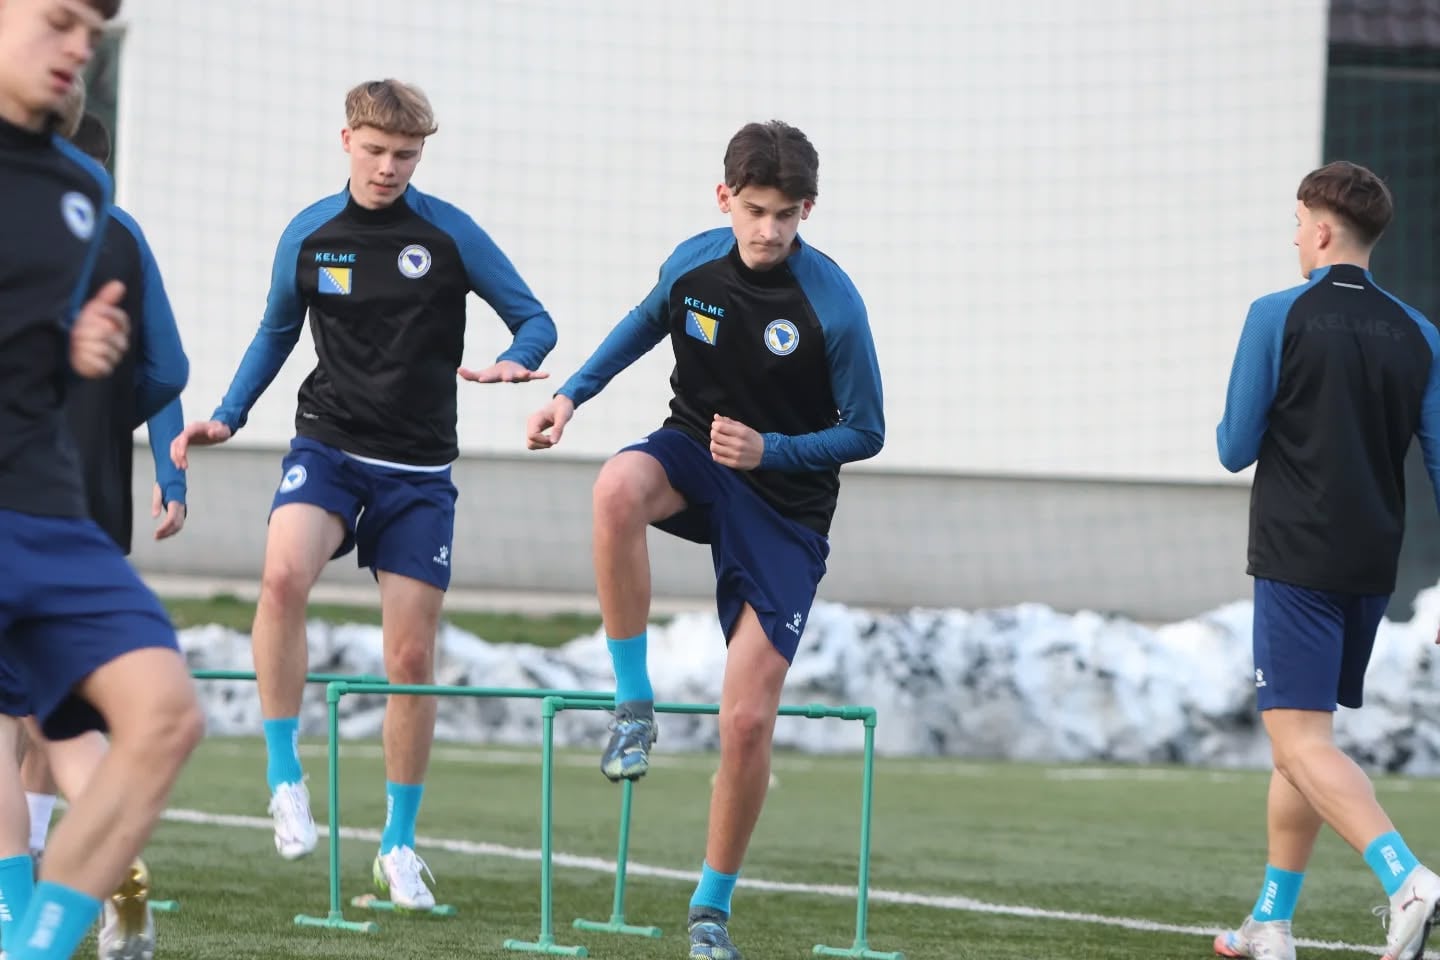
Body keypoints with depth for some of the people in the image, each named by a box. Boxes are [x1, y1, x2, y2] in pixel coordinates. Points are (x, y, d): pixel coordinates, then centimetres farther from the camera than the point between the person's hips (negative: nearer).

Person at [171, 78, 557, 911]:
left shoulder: (451, 234, -3)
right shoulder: (308, 236, 3)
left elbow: (536, 319, 2)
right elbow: (277, 333, 19)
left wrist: (514, 362, -20)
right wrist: (227, 418, 8)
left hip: (420, 472, 0)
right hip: (329, 445, 0)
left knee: (413, 657, 1)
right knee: (284, 573, -32)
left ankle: (400, 844, 18)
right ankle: (285, 776, -20)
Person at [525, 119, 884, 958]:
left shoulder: (834, 304, -19)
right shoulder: (693, 263, -7)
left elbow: (866, 433, -10)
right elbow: (648, 323, 17)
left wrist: (769, 450, -24)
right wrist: (573, 394, 6)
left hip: (786, 512, -2)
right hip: (695, 456, 3)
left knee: (749, 720, -9)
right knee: (619, 487, -37)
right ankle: (634, 704, -22)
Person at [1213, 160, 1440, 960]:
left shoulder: (1278, 317, -8)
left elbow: (1235, 449, -6)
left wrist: (1230, 435, 19)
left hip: (1297, 558, -6)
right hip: (1373, 565, 6)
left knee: (1300, 740, -10)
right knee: (1303, 735, 17)